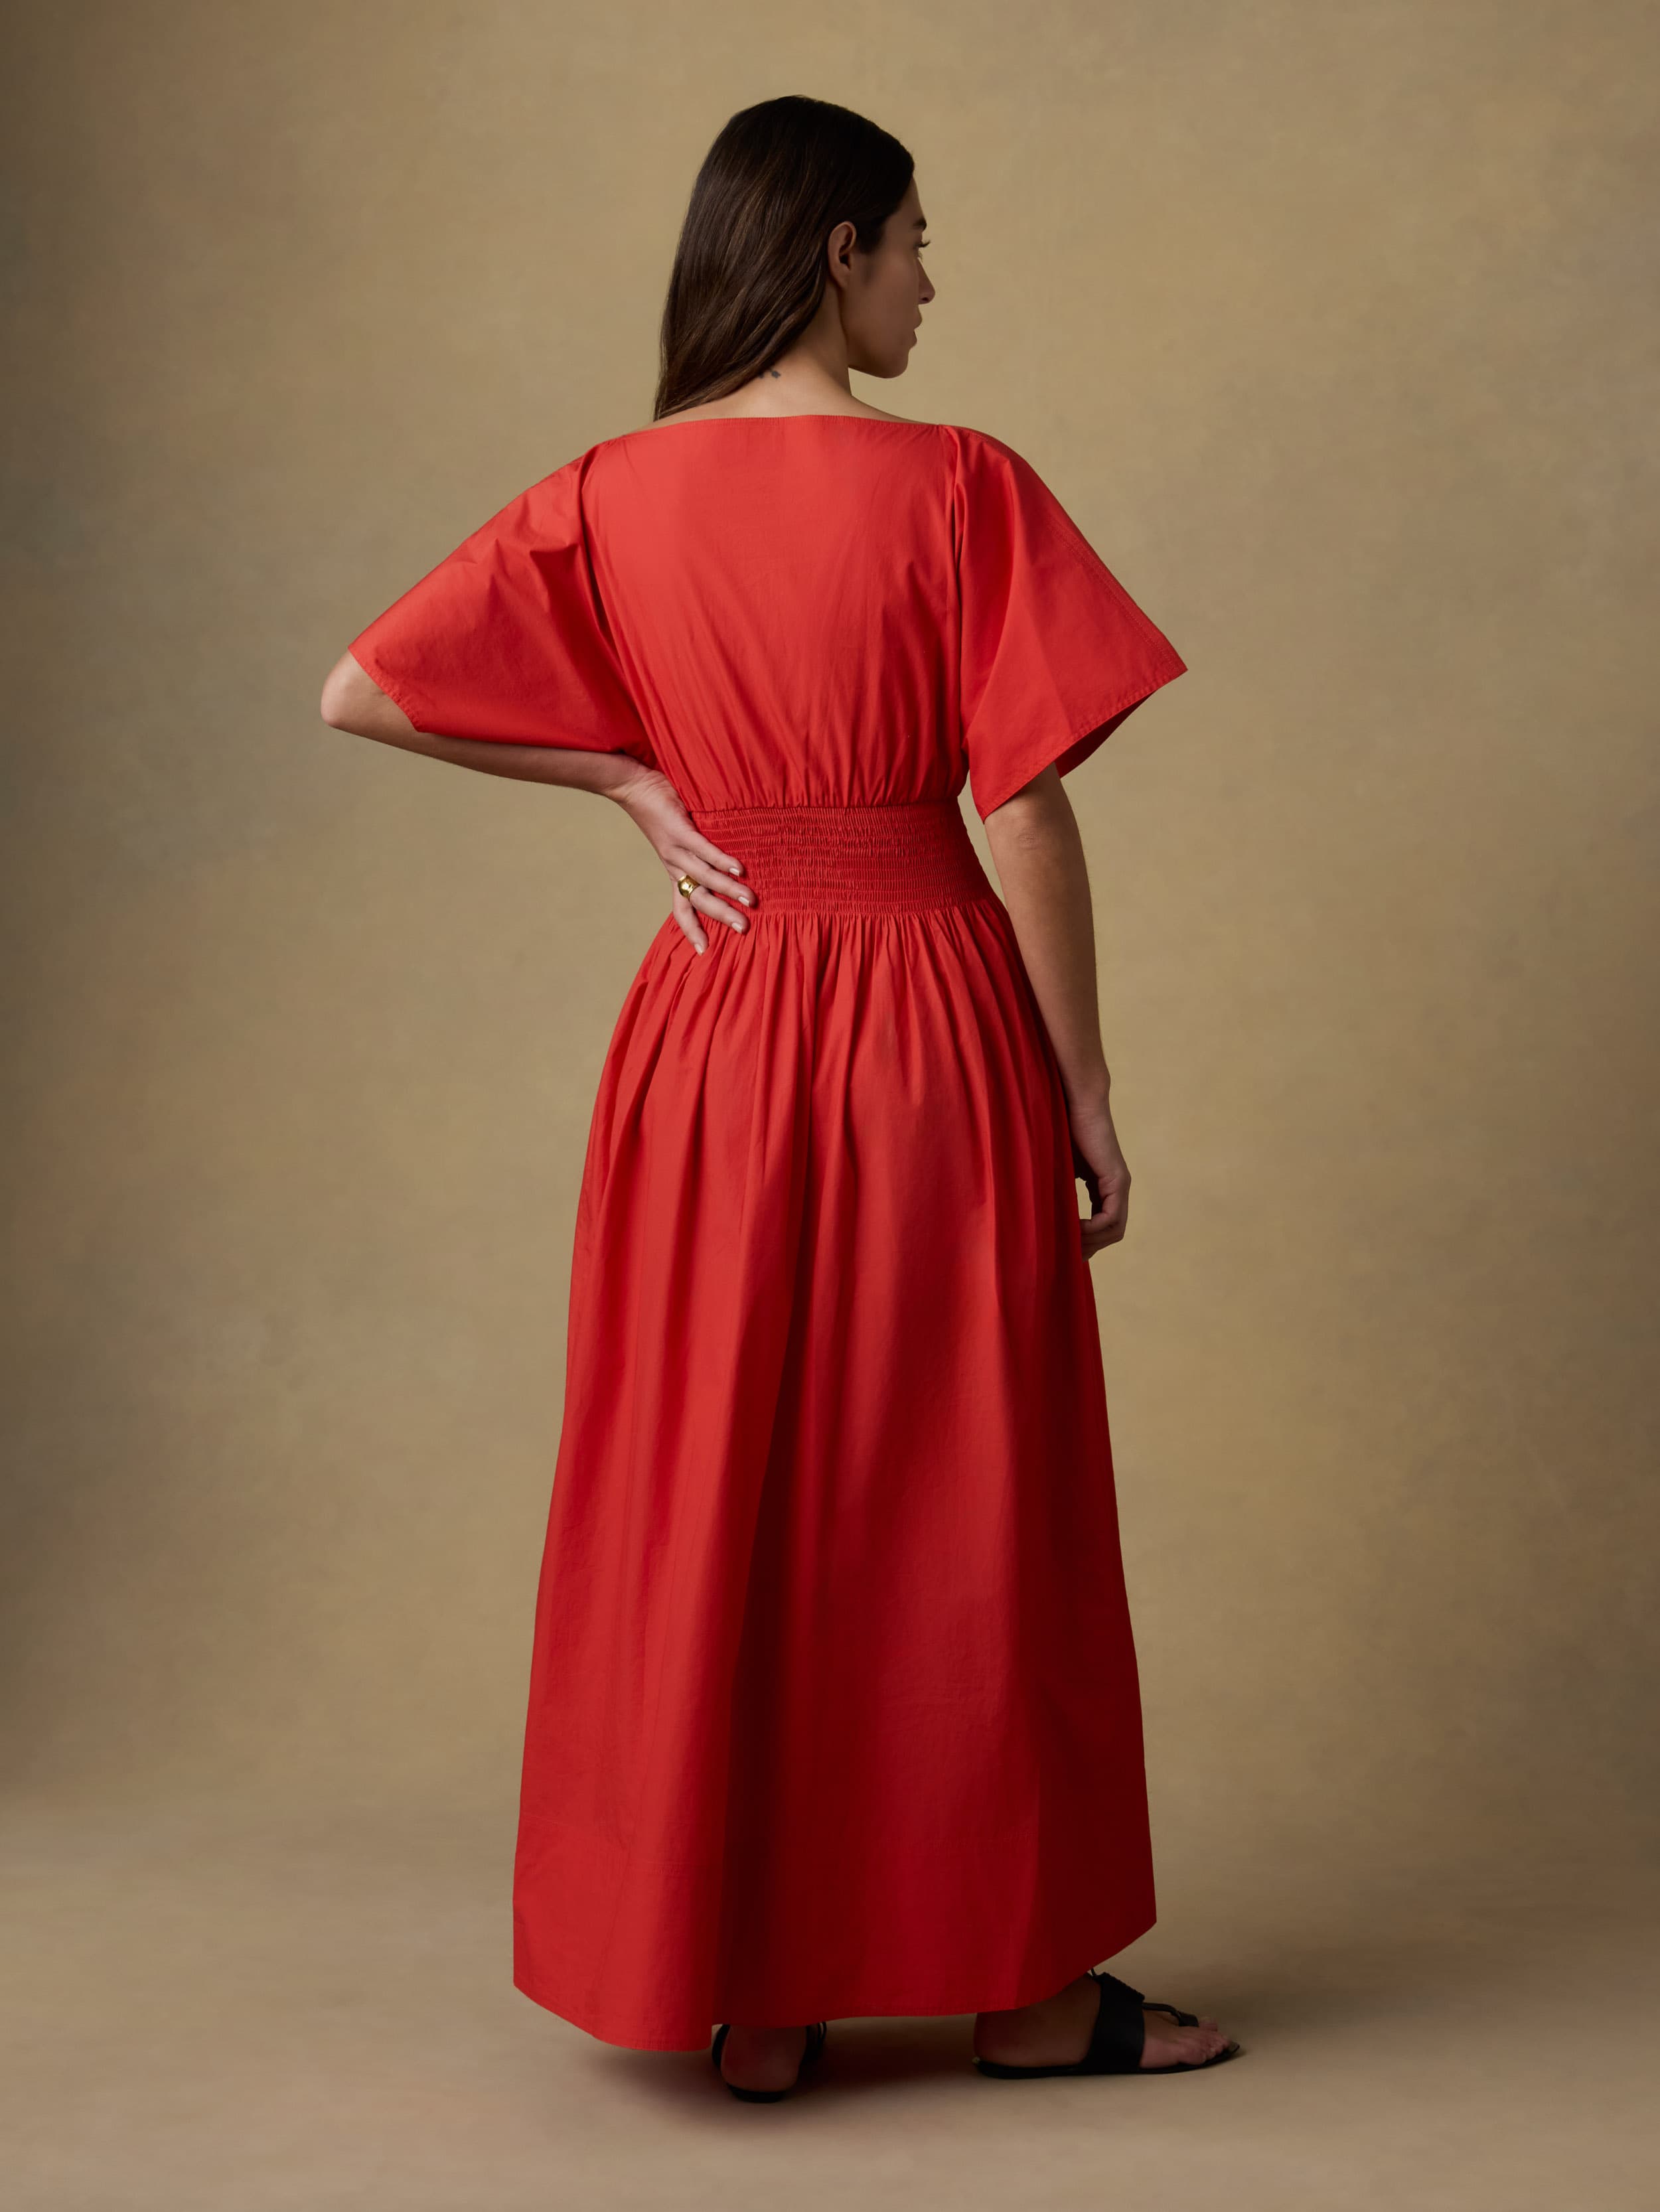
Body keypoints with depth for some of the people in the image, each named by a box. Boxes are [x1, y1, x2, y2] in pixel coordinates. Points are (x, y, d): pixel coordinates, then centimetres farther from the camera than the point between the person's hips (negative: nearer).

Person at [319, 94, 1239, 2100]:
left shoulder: (613, 501, 2)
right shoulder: (961, 488, -10)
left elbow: (361, 694, 2)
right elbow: (1027, 816, -12)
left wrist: (627, 772, 6)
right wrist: (1086, 1096, -3)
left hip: (710, 1033, 4)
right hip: (932, 1029, -4)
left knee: (713, 1495, 11)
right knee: (959, 1506, 7)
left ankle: (750, 1997, 19)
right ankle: (1009, 1980, 20)